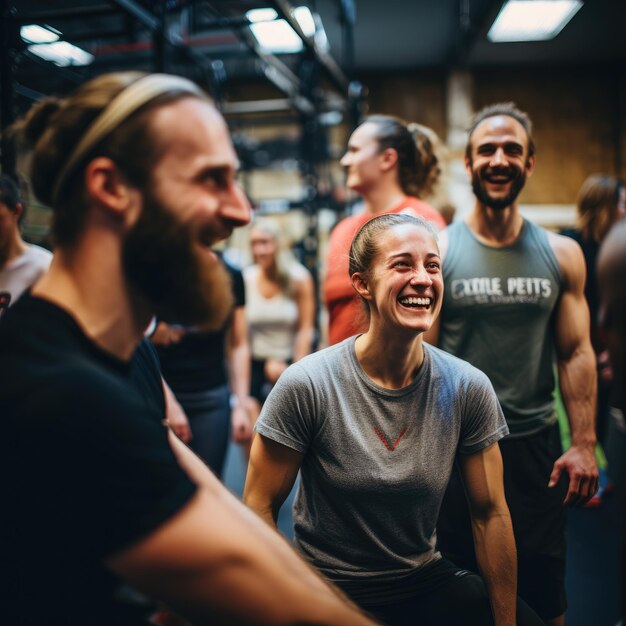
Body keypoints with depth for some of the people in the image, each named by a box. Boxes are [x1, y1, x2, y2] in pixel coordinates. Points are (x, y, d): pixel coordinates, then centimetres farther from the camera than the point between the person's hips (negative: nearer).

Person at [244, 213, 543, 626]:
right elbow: (260, 507, -11)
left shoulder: (468, 388, -11)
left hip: (427, 580, 3)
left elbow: (490, 514, -3)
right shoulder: (306, 384, -19)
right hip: (328, 590, -2)